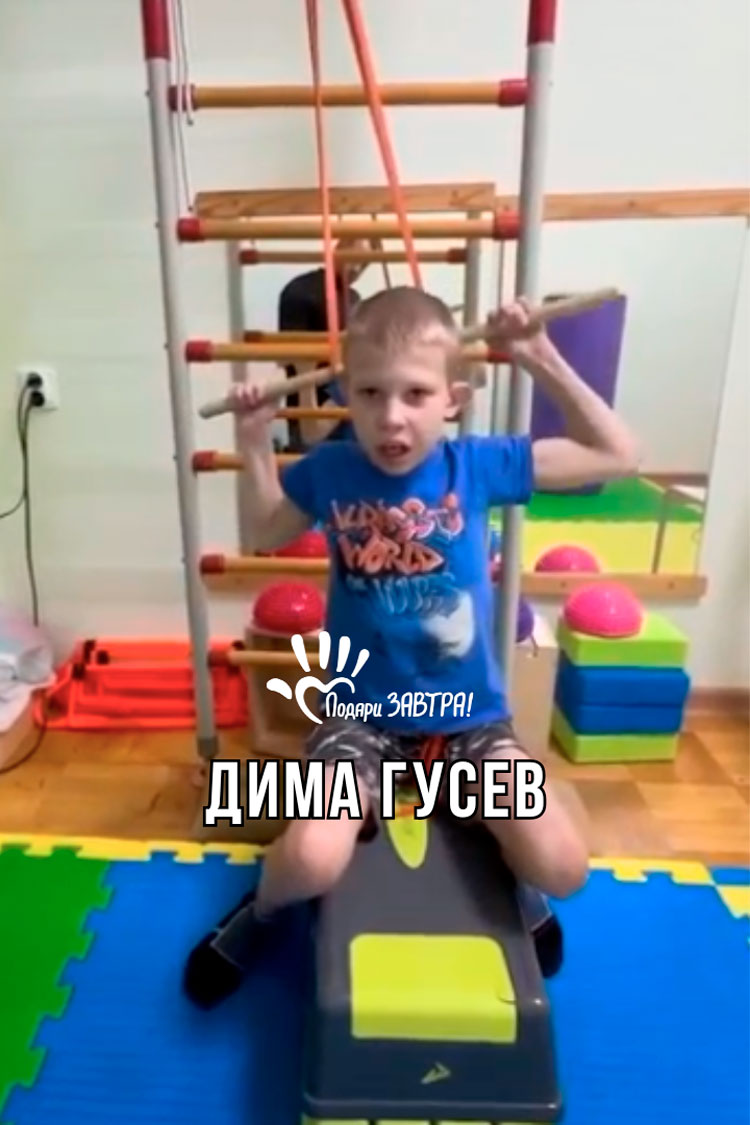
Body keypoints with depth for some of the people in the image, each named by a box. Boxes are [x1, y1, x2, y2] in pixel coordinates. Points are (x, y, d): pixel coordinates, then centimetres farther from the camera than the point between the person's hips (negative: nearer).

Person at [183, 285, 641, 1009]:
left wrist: (543, 361, -7)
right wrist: (255, 443, 2)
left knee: (561, 870, -14)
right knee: (311, 864, -23)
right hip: (360, 714, 0)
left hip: (470, 716, 1)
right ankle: (263, 910, 17)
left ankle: (521, 895, 26)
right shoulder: (328, 471, -6)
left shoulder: (477, 464, -7)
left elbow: (617, 456, 1)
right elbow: (267, 534, 14)